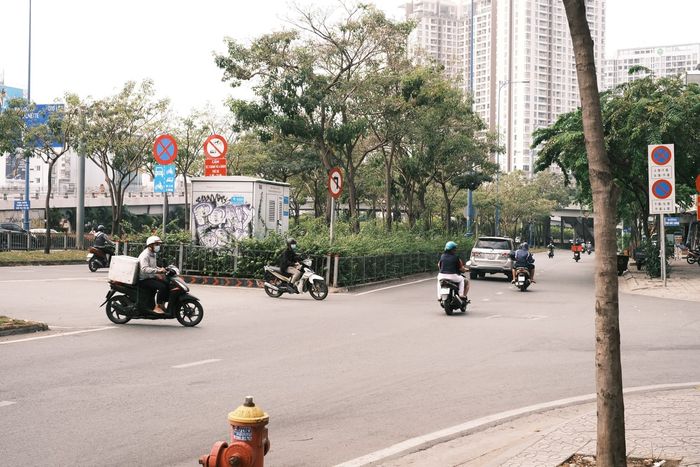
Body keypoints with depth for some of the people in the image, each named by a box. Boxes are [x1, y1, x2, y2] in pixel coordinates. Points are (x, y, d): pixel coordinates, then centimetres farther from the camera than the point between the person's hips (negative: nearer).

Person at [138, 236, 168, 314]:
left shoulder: (153, 254, 15)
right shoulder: (145, 255, -17)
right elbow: (144, 269, -31)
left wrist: (161, 269, 10)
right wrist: (158, 270, -38)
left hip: (151, 277, 10)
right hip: (144, 280, -10)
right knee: (162, 286, -26)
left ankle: (162, 305, 8)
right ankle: (157, 307, -20)